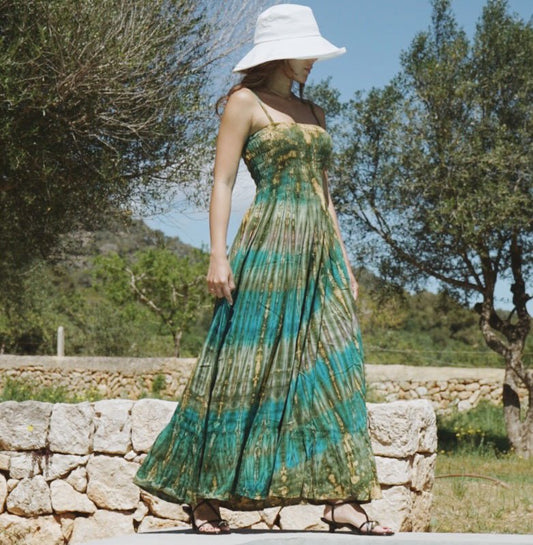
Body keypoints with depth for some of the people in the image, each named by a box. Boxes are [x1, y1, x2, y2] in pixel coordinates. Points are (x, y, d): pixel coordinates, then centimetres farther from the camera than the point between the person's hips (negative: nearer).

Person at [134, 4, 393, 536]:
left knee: (333, 367, -1)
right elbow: (222, 181, -5)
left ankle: (339, 499, -1)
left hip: (320, 251, 7)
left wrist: (344, 262, 16)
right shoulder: (245, 102, 1)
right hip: (270, 247, -7)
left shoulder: (312, 112, 20)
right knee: (247, 368, -6)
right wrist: (218, 253, -15)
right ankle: (203, 495, 4)